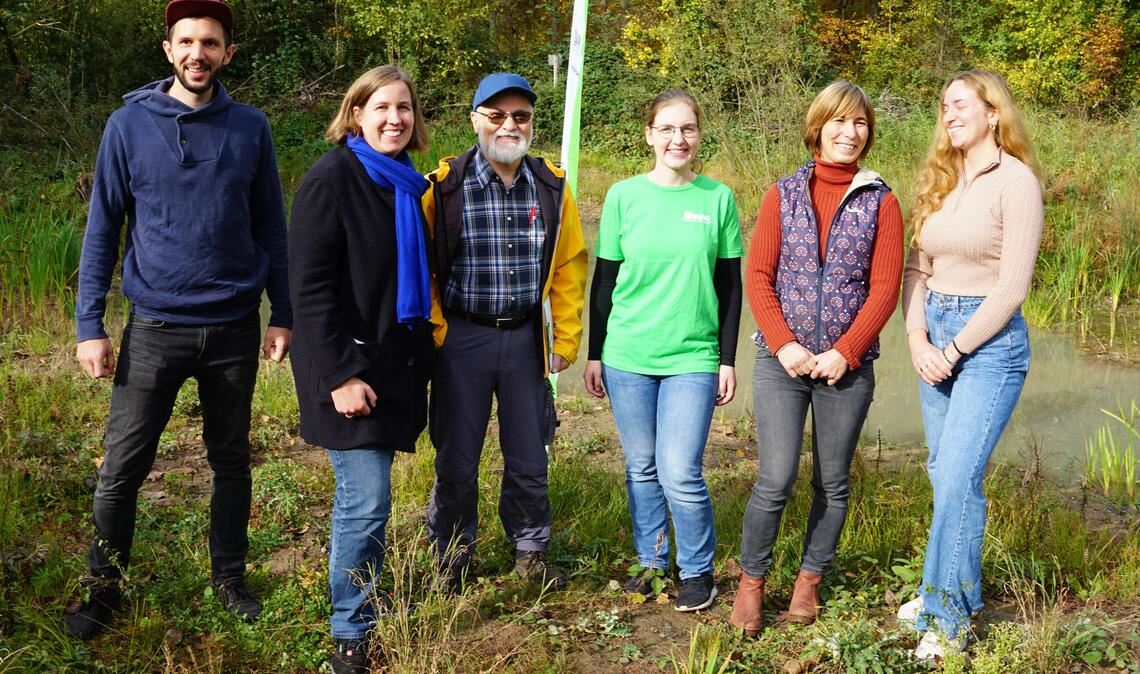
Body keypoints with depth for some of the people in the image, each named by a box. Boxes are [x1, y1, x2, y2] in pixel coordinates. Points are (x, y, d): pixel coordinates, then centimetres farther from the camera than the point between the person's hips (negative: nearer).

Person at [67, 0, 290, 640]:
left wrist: (283, 315, 3)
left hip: (235, 328, 1)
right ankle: (105, 589, 20)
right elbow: (103, 229, -1)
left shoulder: (250, 127, 1)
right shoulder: (129, 125, -3)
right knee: (122, 468, 3)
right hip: (155, 328, -1)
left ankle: (230, 577, 29)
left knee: (232, 460, 13)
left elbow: (270, 228, 6)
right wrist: (90, 326, -6)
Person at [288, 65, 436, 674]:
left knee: (363, 495, 16)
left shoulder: (407, 183, 10)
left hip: (397, 362, 7)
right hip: (349, 367, -7)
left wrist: (424, 353, 15)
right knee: (366, 502, -6)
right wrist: (339, 375, -20)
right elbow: (309, 286, -17)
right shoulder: (332, 178, -13)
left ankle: (363, 597, 29)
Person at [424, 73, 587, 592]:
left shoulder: (552, 188, 2)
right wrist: (433, 331, -8)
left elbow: (569, 267, 6)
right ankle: (452, 556, 28)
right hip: (461, 337, -2)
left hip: (526, 337, 3)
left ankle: (530, 551, 32)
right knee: (456, 459, 8)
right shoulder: (443, 186, -8)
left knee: (529, 459, 12)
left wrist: (566, 340, 5)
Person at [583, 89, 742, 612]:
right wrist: (594, 355, 5)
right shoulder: (624, 196, 1)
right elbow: (603, 280, 6)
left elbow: (730, 285, 5)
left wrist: (729, 359, 3)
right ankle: (651, 562, 29)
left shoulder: (718, 198, 1)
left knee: (680, 473, -7)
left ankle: (698, 571, 15)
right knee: (641, 468, 10)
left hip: (693, 358, -1)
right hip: (627, 357, 2)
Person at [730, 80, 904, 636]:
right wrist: (783, 345, -11)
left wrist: (844, 353, -12)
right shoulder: (783, 194, 4)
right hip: (781, 361, 0)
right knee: (776, 480, -5)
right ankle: (751, 581, 12)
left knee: (833, 482, 8)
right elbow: (758, 277, 0)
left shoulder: (881, 202, 2)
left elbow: (884, 288, -3)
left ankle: (809, 580, 24)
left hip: (848, 366, 1)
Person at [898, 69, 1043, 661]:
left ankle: (949, 617, 0)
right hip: (934, 333, 7)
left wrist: (953, 350, -12)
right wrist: (918, 339, -5)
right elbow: (916, 267, 9)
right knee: (942, 473, 13)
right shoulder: (940, 179, 10)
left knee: (959, 478, -10)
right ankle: (950, 586, 27)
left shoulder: (1015, 180, -10)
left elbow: (1012, 287, -14)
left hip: (990, 340, -7)